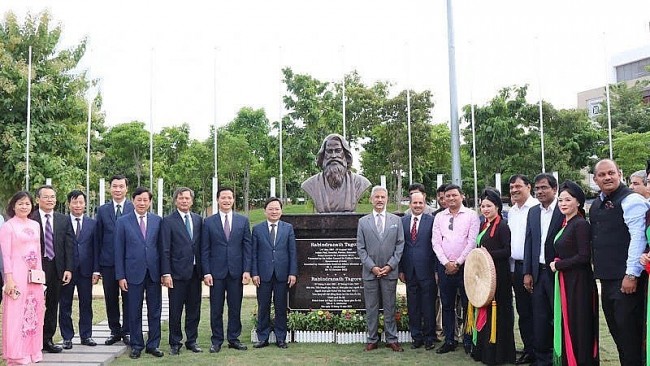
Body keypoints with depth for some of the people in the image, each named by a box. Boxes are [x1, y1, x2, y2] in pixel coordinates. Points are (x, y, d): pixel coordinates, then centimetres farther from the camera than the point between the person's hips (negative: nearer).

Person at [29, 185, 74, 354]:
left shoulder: (64, 220, 7)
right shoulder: (30, 219, -4)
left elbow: (69, 245, 5)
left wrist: (68, 268, -2)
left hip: (57, 269, 4)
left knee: (52, 306, 9)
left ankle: (48, 340, 19)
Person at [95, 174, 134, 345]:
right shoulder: (102, 210, 7)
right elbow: (98, 240, 7)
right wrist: (96, 267, 2)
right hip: (108, 262, 2)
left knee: (129, 298, 4)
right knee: (111, 299, 9)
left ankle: (127, 332, 15)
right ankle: (115, 331, 22)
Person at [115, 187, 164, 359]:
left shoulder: (158, 221, 5)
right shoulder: (123, 222, 0)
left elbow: (162, 247, 6)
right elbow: (119, 251, 0)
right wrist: (120, 276, -4)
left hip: (154, 273, 2)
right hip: (134, 273, -2)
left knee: (155, 311, 7)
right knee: (134, 312, 6)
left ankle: (153, 345, 17)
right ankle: (136, 346, 18)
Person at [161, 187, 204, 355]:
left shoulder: (198, 219, 10)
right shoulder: (168, 221, -3)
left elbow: (201, 246, 10)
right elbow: (165, 250, -7)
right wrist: (166, 273, -12)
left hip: (195, 272, 4)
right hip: (177, 272, -4)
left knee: (194, 309, 11)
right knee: (175, 311, 4)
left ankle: (192, 341, 22)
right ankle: (175, 343, 17)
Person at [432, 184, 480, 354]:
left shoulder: (471, 215, -1)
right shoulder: (439, 217, 9)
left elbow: (472, 241, -7)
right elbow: (435, 242, 4)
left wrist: (458, 263, -10)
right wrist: (446, 263, -6)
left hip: (464, 265, -3)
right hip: (444, 266, 3)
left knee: (467, 305, 2)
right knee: (447, 305, 9)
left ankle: (468, 341, 12)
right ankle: (449, 341, 17)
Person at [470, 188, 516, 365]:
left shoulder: (502, 226, -11)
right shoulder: (484, 225, 15)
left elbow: (508, 251, -17)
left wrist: (488, 254, -20)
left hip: (498, 275, -9)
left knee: (496, 312, -2)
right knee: (484, 310, 12)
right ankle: (483, 349, 21)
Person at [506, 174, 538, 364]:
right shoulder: (512, 211, 14)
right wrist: (511, 265, 14)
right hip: (516, 266, 8)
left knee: (537, 311, -1)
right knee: (523, 312, 12)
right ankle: (529, 350, 21)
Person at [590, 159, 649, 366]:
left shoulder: (631, 200, -11)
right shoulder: (596, 205, 15)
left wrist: (632, 275, -21)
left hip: (626, 279, -8)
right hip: (606, 278, 9)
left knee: (629, 331, -4)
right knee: (616, 329, 15)